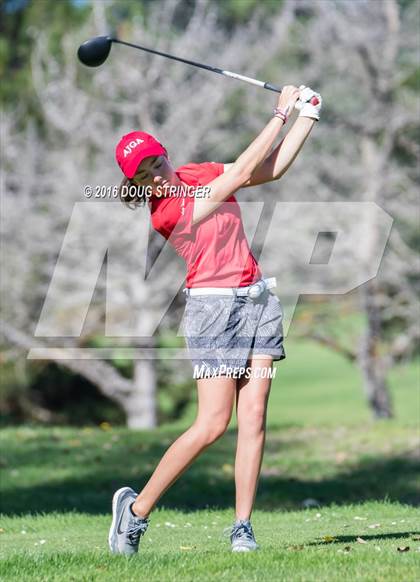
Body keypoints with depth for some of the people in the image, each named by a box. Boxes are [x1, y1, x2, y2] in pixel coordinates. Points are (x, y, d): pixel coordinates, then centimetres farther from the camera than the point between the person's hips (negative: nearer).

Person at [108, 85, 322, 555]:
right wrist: (280, 114, -12)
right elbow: (242, 172, -17)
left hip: (257, 298, 7)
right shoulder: (165, 213, -16)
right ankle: (136, 508, 1)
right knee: (213, 424, -13)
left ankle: (242, 526, -2)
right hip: (213, 304, -6)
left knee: (253, 416, -2)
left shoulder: (199, 175, 5)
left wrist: (307, 116, 4)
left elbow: (271, 168, 11)